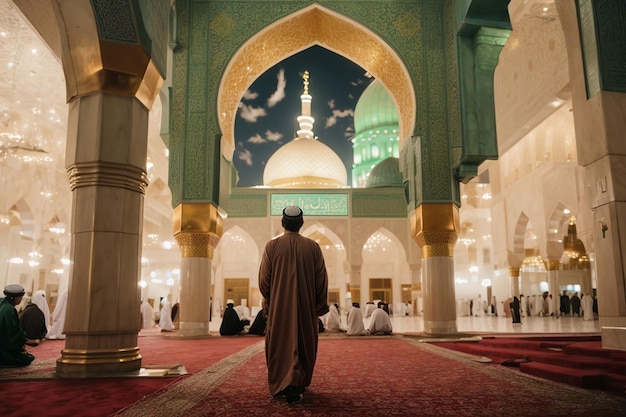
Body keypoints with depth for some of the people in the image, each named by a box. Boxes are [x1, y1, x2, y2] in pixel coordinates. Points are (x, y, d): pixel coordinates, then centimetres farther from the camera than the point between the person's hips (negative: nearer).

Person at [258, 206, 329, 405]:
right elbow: (322, 279, -2)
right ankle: (299, 383, 26)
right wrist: (320, 305, 9)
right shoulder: (313, 246, -4)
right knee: (304, 344, 16)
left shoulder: (272, 246, -7)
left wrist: (268, 299, 14)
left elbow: (263, 278, -4)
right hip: (306, 305, 1)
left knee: (282, 344, 7)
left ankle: (284, 385, -6)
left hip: (279, 306, -1)